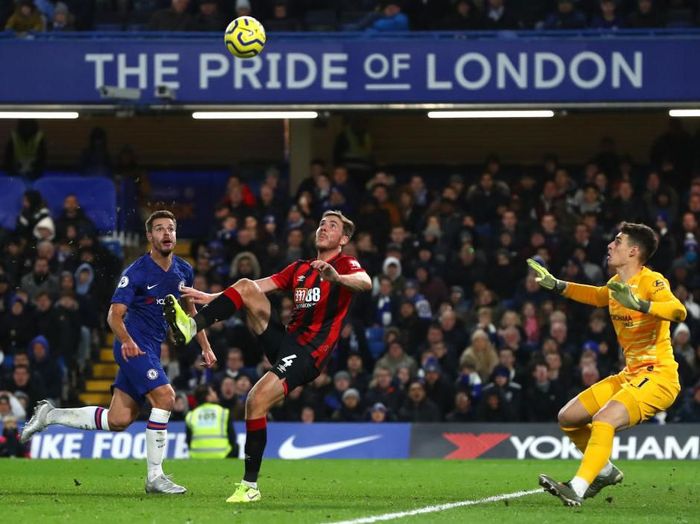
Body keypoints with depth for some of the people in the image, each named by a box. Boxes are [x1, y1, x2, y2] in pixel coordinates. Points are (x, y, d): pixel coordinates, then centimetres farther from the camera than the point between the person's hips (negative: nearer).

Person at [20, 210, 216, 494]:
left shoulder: (183, 271, 7)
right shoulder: (136, 273, -14)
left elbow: (189, 310, 23)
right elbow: (115, 314, -19)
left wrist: (205, 347, 19)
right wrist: (126, 340, -38)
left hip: (152, 349, 8)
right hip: (134, 347, -7)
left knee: (118, 420, 5)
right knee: (164, 396, -23)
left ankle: (49, 415, 21)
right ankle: (155, 477, -17)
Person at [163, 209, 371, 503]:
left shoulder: (346, 265, 0)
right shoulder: (300, 269, 23)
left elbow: (365, 283, -22)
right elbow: (260, 286, 21)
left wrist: (335, 277, -44)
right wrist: (210, 297, 12)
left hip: (309, 354, -7)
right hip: (284, 340, 7)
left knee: (256, 401, -23)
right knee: (245, 286, -10)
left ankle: (250, 486, -15)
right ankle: (191, 327, -28)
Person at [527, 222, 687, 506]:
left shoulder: (651, 281, -15)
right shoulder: (617, 283, 10)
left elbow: (678, 311, -35)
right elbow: (598, 296, 37)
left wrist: (639, 304, -49)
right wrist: (557, 285, 30)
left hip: (657, 376, -9)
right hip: (630, 374, 9)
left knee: (603, 421, -29)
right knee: (568, 417, 10)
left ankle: (576, 490, -32)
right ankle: (605, 472, 27)